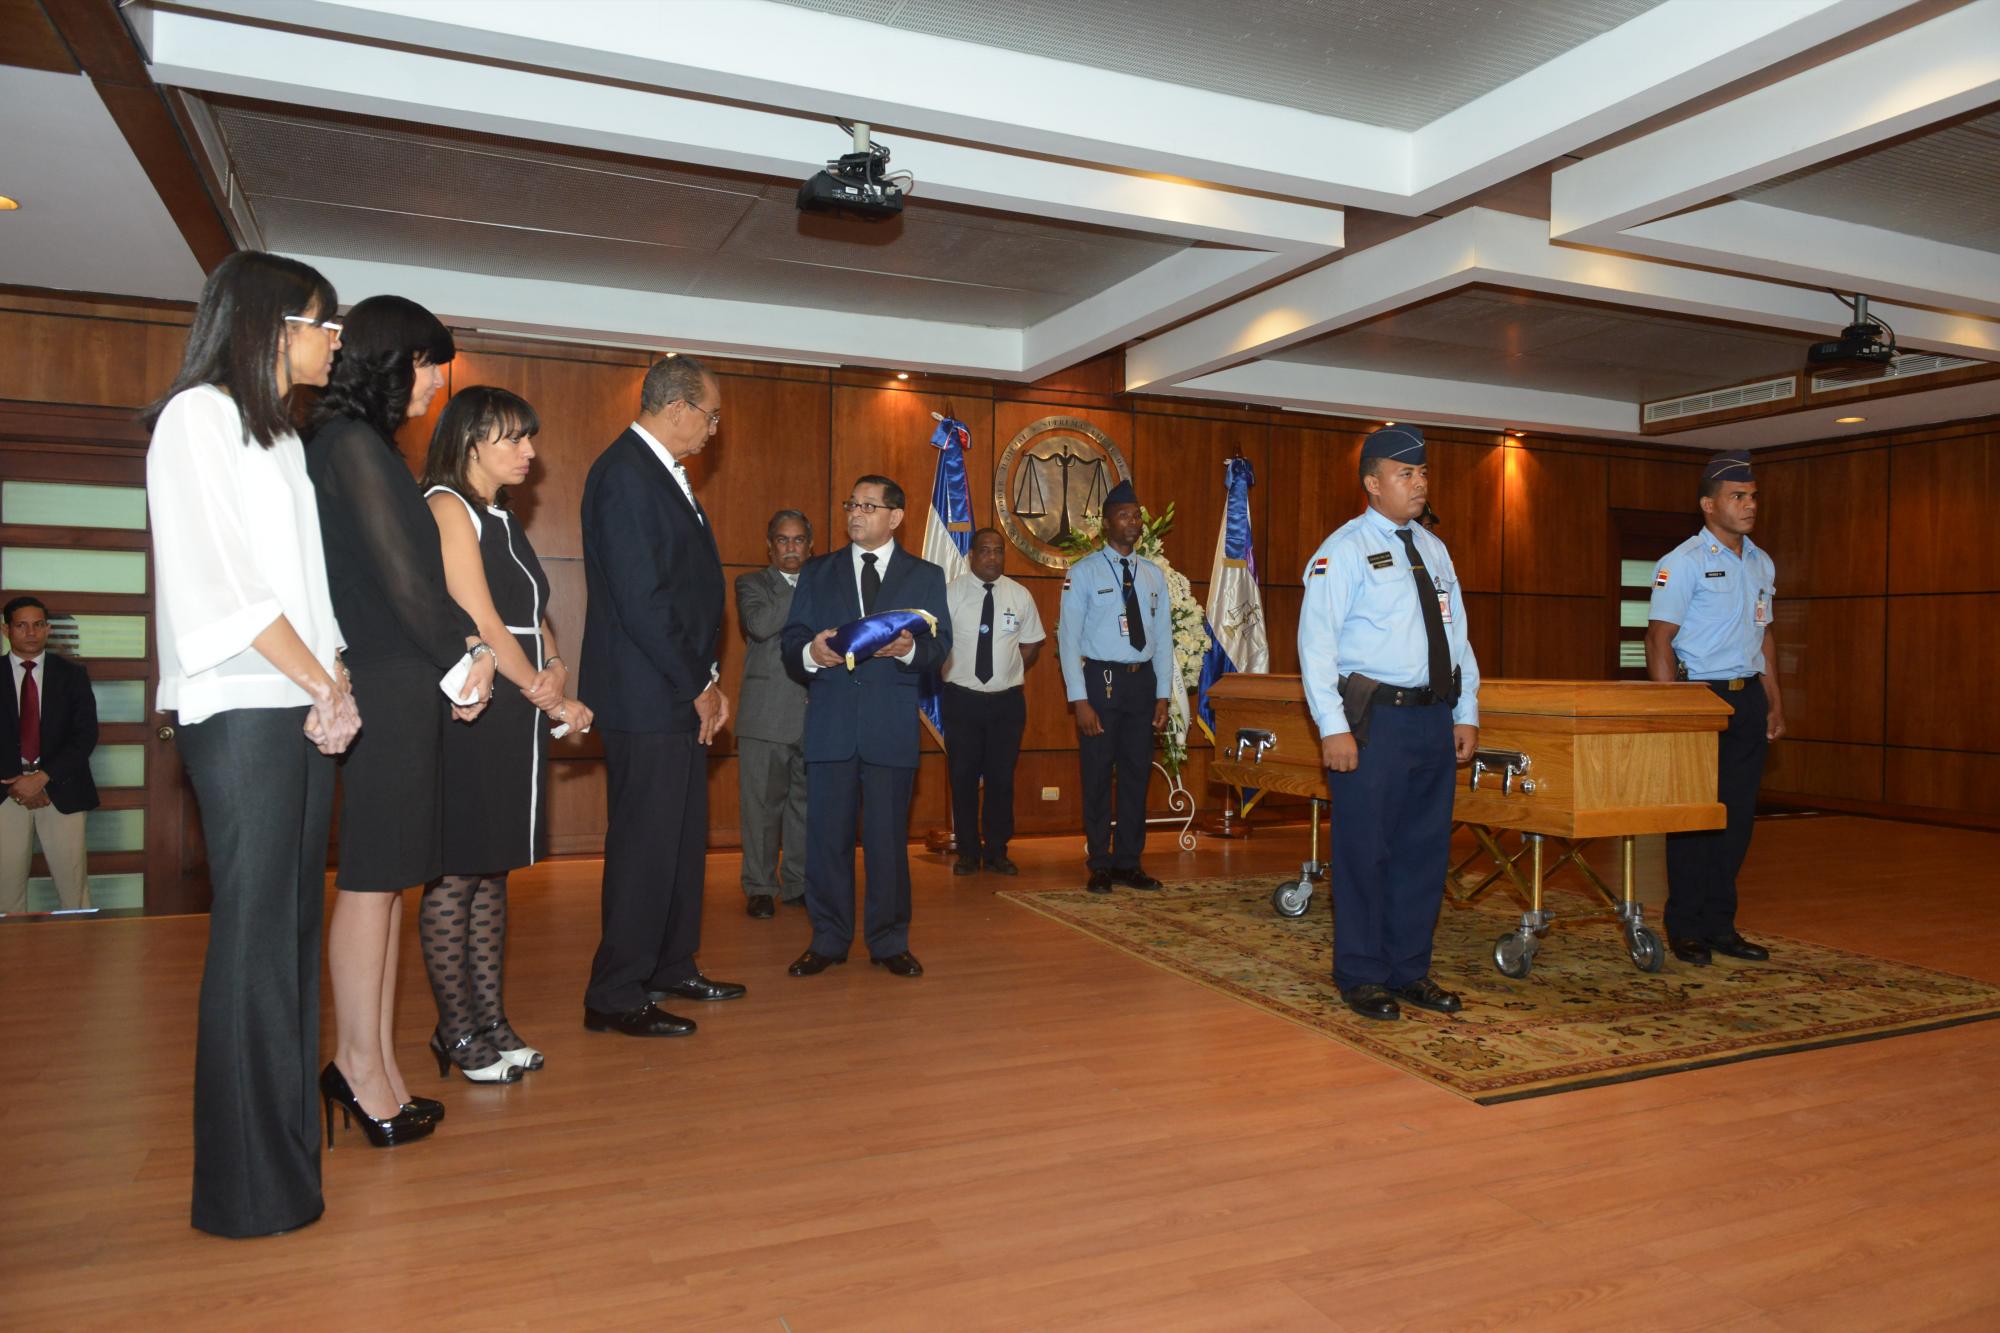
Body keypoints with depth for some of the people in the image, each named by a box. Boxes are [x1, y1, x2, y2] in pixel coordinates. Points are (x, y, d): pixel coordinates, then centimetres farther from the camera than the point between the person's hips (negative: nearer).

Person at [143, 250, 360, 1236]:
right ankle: (250, 1181, 3)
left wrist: (331, 687, 1)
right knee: (254, 931, -6)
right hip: (240, 710, -8)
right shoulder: (198, 416, -4)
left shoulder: (281, 438, 21)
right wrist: (325, 683, -10)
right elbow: (221, 582, -13)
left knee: (293, 924, 9)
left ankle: (291, 1137, 18)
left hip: (304, 711, 8)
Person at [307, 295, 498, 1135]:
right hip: (384, 690, -9)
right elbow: (395, 569, -13)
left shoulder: (365, 444, 19)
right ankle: (362, 1065, 9)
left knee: (387, 877, 11)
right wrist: (460, 665, -4)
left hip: (404, 689, 9)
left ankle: (367, 1064, 20)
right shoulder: (351, 443, -10)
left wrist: (465, 647, 5)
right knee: (371, 878, -2)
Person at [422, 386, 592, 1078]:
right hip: (469, 716, -8)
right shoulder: (446, 507, -6)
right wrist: (551, 702, -9)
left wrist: (557, 670, -5)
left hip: (515, 721, 8)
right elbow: (481, 622, -14)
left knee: (492, 873, 12)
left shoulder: (504, 520, 20)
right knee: (457, 875, -1)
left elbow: (535, 618, 16)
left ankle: (491, 1021, 19)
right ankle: (458, 1032, 9)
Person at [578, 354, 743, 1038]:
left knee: (683, 839, 17)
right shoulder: (626, 472, -15)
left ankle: (672, 968, 30)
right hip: (647, 698, -10)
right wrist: (696, 685, -14)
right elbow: (640, 599, -21)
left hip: (680, 697, 10)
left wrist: (707, 678, 10)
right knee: (645, 846, -2)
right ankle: (615, 997, 9)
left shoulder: (662, 473, 17)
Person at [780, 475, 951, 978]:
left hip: (892, 727, -1)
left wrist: (910, 648, -20)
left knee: (889, 837, 4)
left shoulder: (926, 576, 11)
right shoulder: (817, 573, 15)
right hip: (830, 724, 1)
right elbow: (791, 643, 7)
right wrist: (810, 653, -16)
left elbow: (940, 646, 1)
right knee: (826, 837, 4)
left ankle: (889, 941, 16)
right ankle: (828, 940, 16)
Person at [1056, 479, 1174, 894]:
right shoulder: (1083, 572, -3)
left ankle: (1129, 862, 20)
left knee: (1137, 774, 9)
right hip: (1101, 678, -4)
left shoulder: (1153, 574, 10)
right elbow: (1068, 638, -7)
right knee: (1098, 775, 2)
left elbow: (1164, 636, 10)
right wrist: (1080, 700, -13)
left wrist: (1163, 695, 4)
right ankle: (1100, 865, 15)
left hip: (1143, 680, 4)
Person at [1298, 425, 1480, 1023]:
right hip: (1373, 719, -7)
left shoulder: (1434, 550, 16)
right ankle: (1361, 977, 13)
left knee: (1425, 849, 11)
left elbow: (1457, 634, 19)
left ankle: (1410, 969, 24)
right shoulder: (1344, 549, -6)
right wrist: (1333, 728, -18)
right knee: (1364, 850, 0)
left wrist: (1466, 713, 12)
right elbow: (1317, 640, -12)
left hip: (1435, 717, 7)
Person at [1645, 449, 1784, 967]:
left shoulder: (1761, 564, 14)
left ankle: (1721, 925, 19)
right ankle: (1686, 929, 8)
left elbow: (1764, 636, 20)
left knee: (1738, 817, 9)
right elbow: (1659, 639, -12)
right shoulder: (1684, 562, -8)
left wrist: (1774, 701, 13)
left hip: (1748, 699, 7)